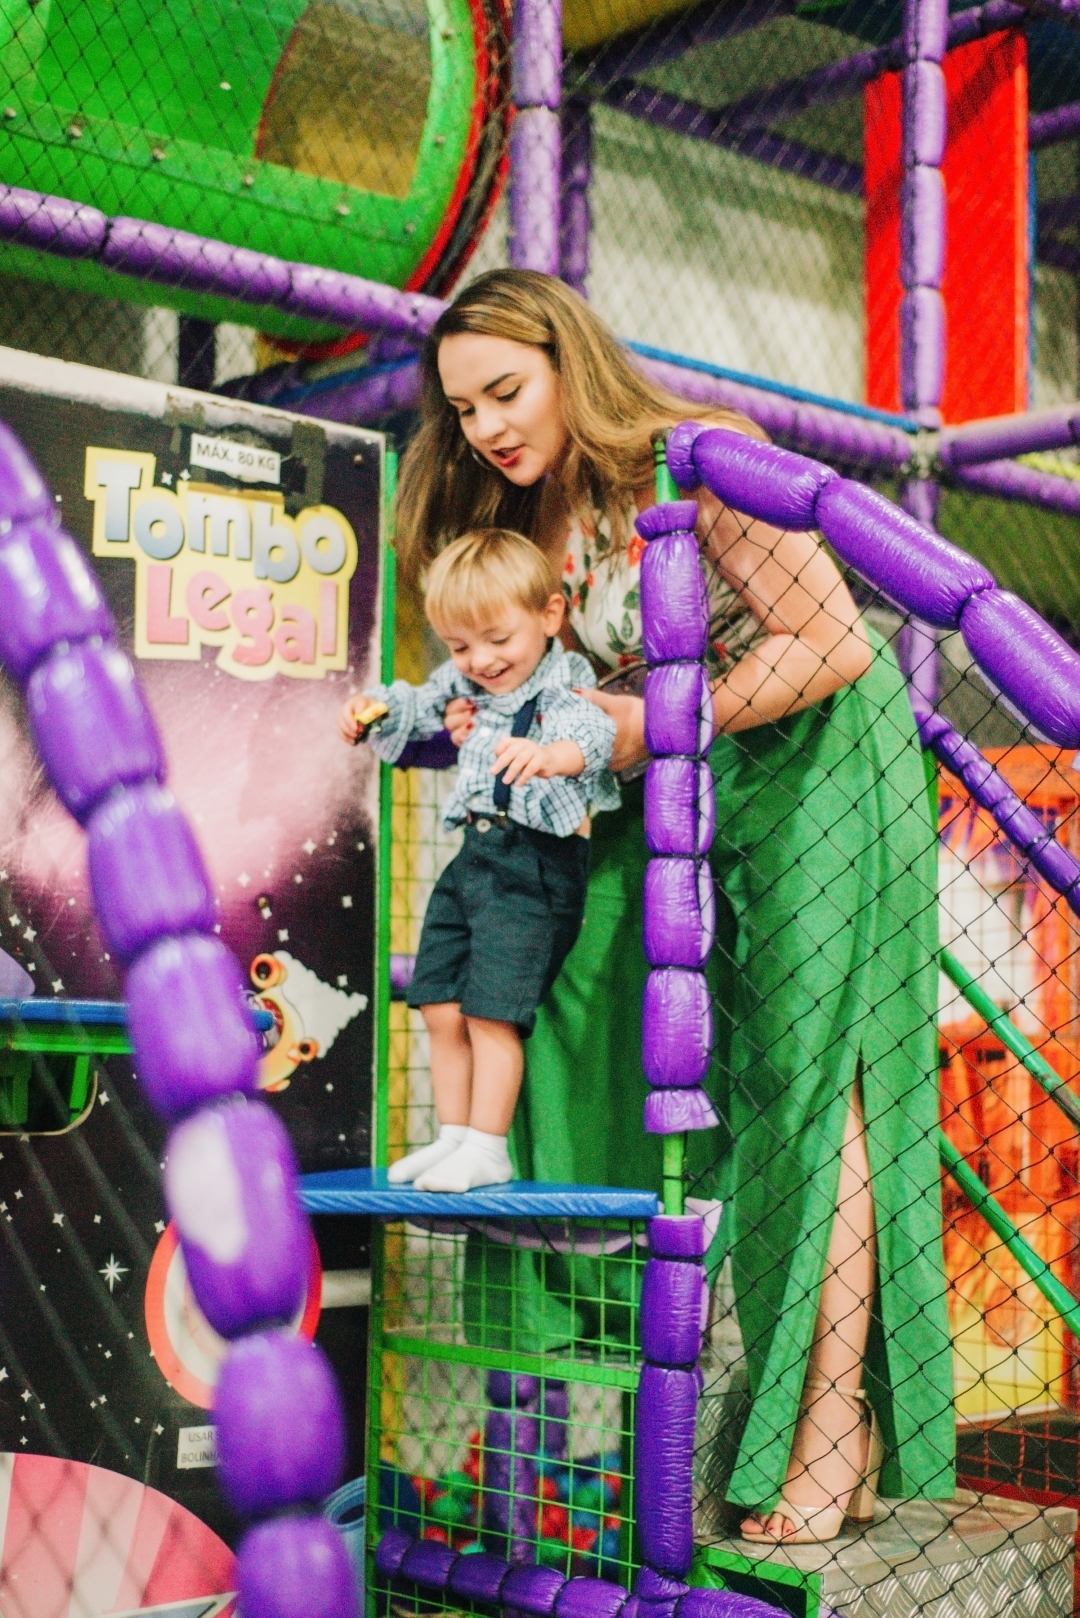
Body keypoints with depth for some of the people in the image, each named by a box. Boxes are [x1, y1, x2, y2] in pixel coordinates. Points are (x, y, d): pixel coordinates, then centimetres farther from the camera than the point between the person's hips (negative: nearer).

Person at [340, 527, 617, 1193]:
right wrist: (376, 711, 9)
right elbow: (418, 708, 31)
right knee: (442, 1010, 9)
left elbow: (593, 735, -33)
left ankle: (488, 1151, 1)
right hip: (472, 857, 8)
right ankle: (453, 1138, 20)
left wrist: (548, 755, -55)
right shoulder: (463, 685, 13)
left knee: (492, 1014, -9)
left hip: (534, 869, -8)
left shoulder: (565, 691, -12)